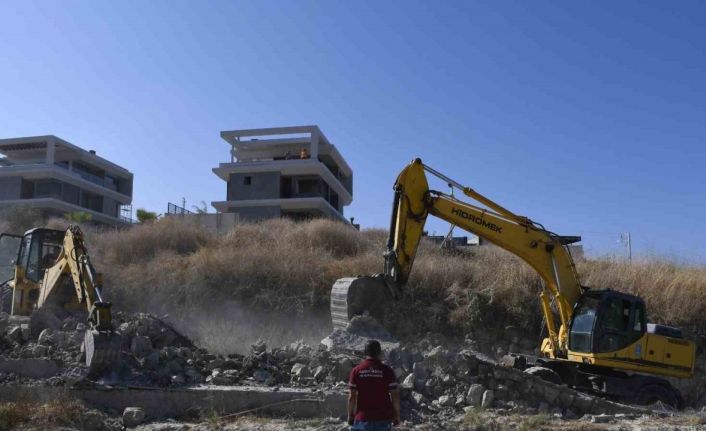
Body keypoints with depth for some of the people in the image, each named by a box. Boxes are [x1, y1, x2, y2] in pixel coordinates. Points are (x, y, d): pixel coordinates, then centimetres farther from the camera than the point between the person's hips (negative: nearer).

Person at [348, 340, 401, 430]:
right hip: (383, 419, 0)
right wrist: (397, 415, 7)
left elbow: (352, 397, -4)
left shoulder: (357, 371, -4)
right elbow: (395, 396, -4)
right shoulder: (387, 371, -6)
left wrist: (350, 416, 7)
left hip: (363, 418, 0)